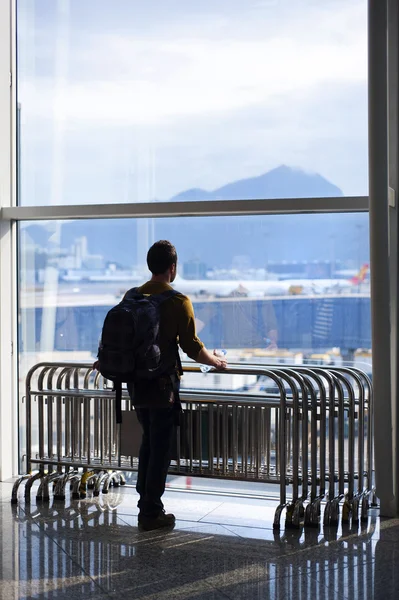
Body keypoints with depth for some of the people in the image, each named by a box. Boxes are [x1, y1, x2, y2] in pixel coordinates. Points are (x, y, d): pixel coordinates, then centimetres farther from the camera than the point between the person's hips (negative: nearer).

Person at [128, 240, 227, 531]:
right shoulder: (178, 301, -12)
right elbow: (192, 347, -13)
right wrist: (216, 361, 5)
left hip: (137, 383, 6)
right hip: (162, 385, -6)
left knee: (149, 442, 20)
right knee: (160, 449, 2)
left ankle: (145, 504, 26)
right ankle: (152, 513, 7)